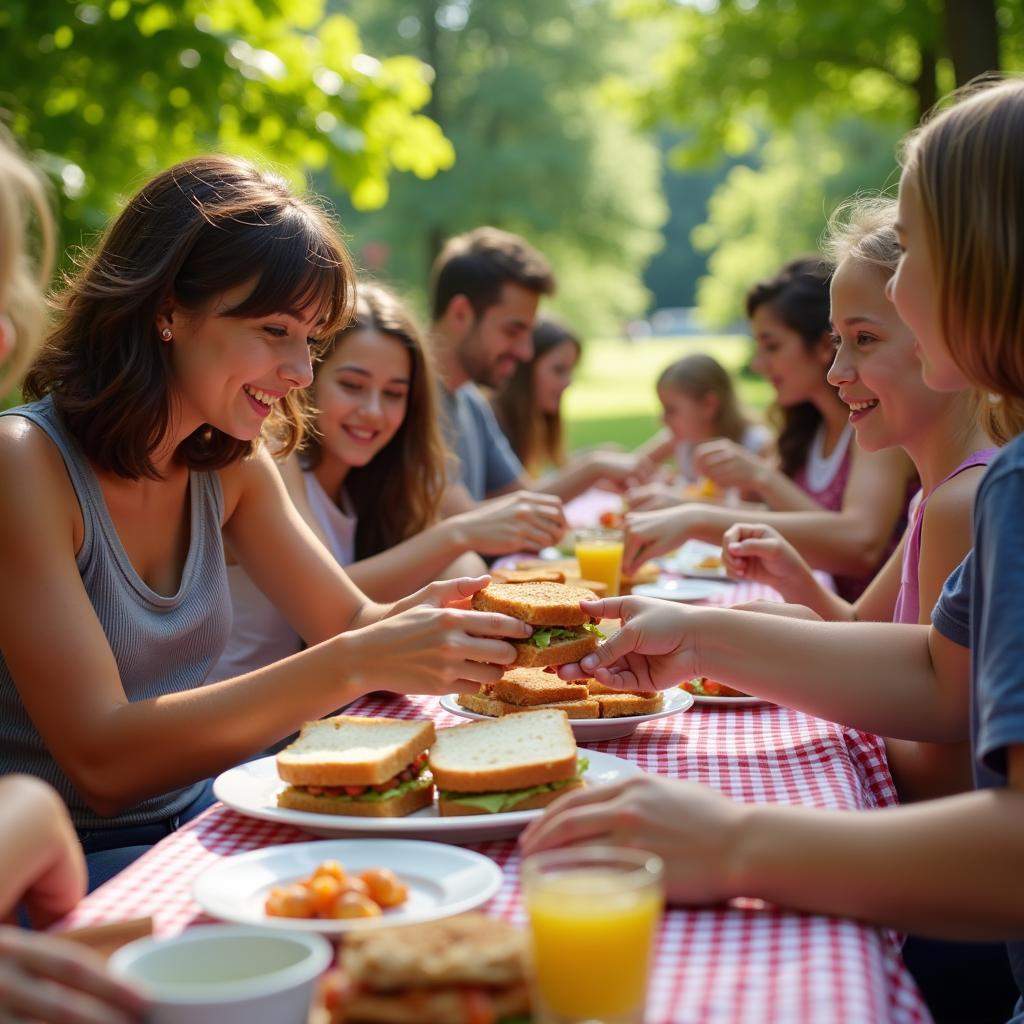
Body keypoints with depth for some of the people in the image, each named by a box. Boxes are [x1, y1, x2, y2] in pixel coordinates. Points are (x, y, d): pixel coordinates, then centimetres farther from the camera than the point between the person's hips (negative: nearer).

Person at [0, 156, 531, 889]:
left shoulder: (229, 464, 3)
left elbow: (351, 624, 6)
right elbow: (101, 760, -26)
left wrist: (432, 614, -19)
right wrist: (354, 665, -34)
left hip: (188, 810, 7)